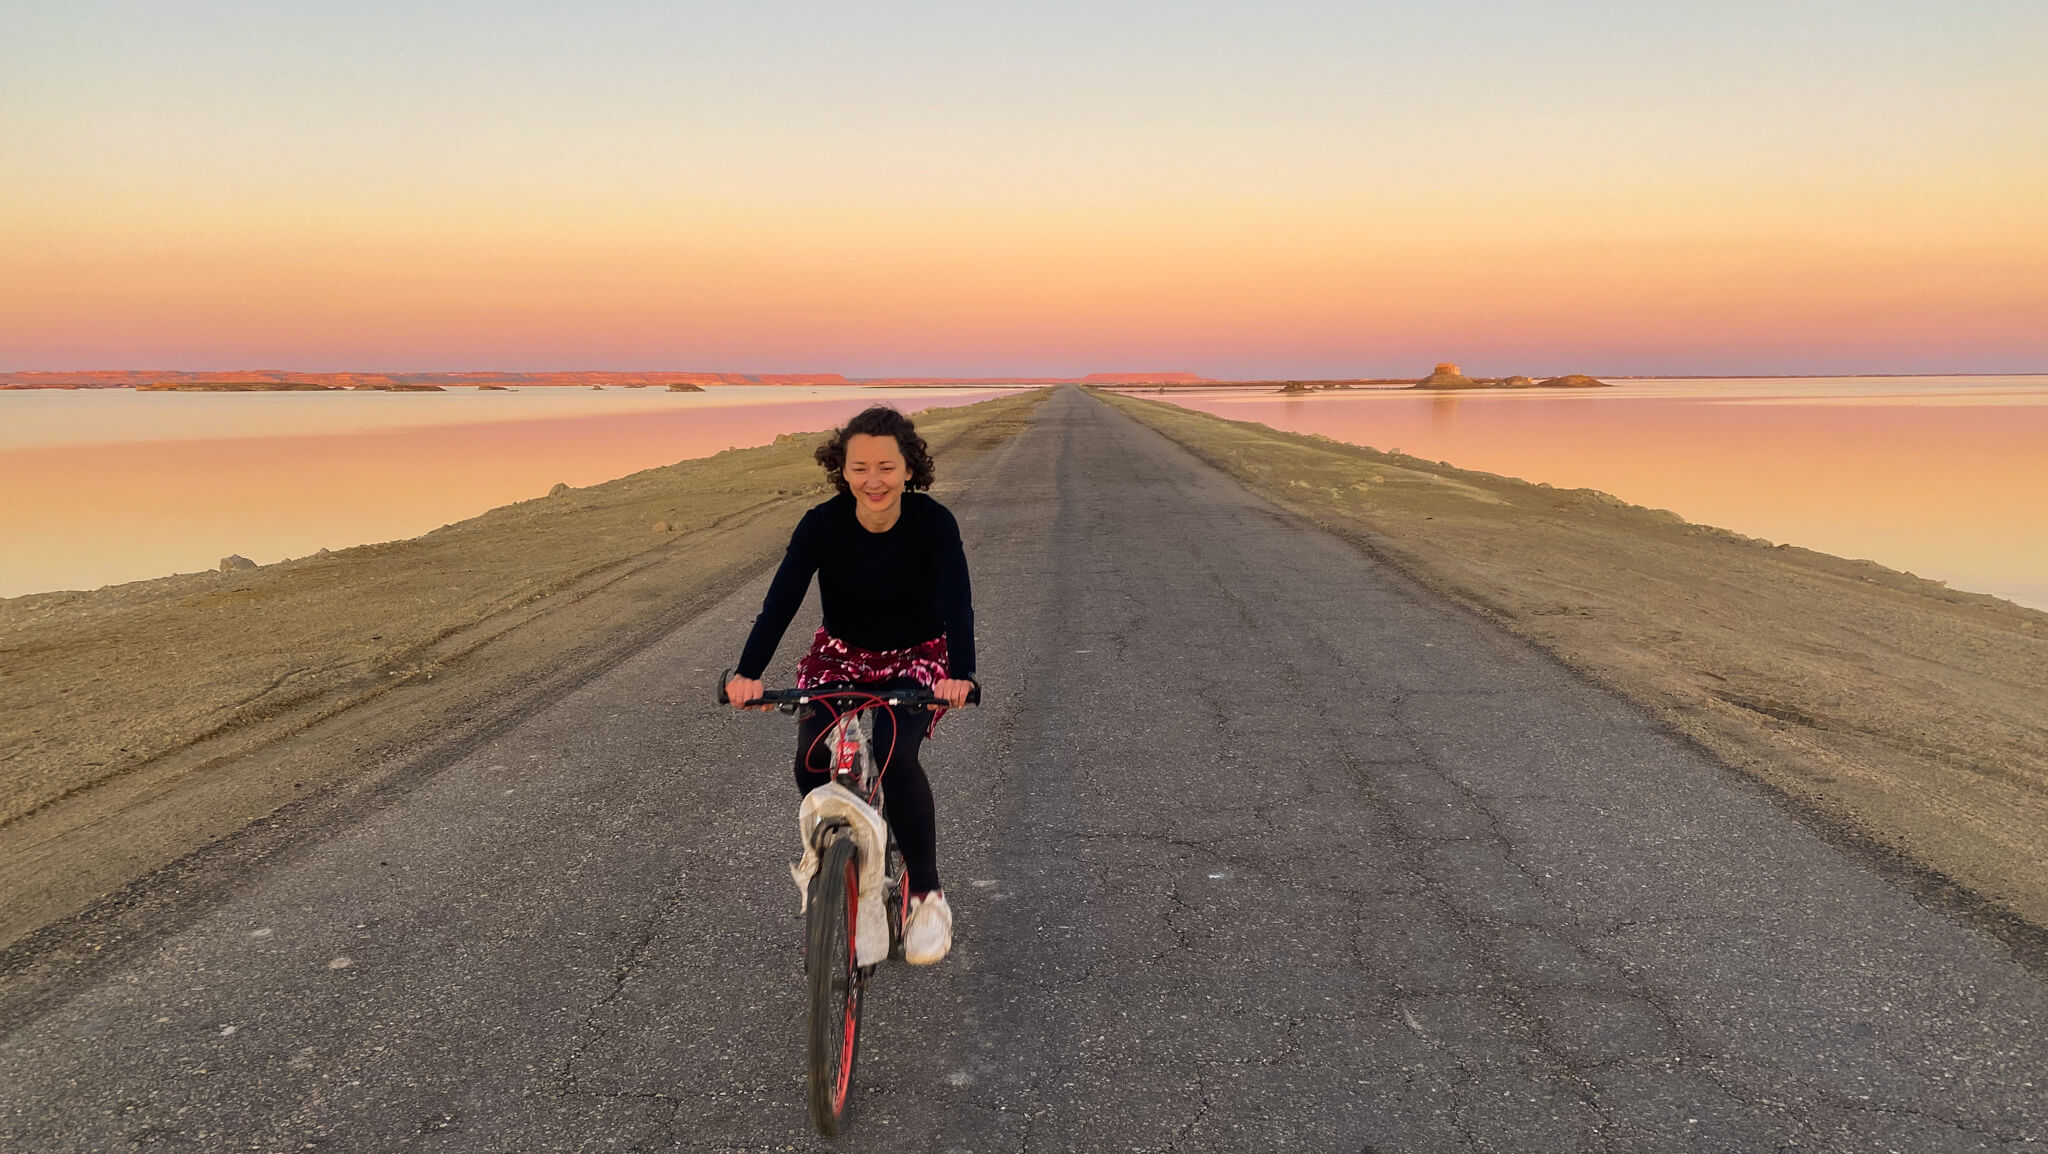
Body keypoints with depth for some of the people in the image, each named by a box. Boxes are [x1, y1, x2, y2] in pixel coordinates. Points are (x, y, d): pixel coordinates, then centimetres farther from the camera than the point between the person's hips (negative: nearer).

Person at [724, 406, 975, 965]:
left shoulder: (933, 523, -22)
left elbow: (957, 602, -33)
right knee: (812, 763, -23)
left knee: (895, 754, -29)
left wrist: (960, 673, -51)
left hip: (917, 660, -2)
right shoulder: (822, 524, -19)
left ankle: (927, 895, -9)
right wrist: (748, 673, -44)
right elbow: (782, 598, -29)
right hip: (840, 656, 2)